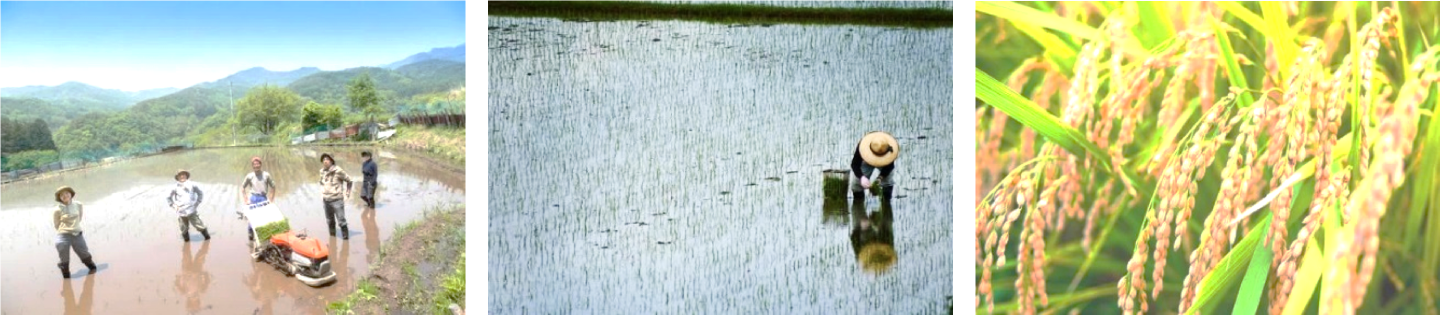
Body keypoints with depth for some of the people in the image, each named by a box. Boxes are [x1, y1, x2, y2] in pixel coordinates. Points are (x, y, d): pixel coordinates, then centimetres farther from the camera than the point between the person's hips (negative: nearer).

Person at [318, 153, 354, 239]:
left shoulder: (338, 171, -14)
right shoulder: (322, 171, 4)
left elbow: (349, 180, -6)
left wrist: (347, 193, -4)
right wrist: (322, 192, 17)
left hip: (337, 200, -6)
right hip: (326, 200, 6)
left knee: (341, 221, -7)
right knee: (330, 221, 15)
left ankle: (345, 238, 3)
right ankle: (332, 238, 28)